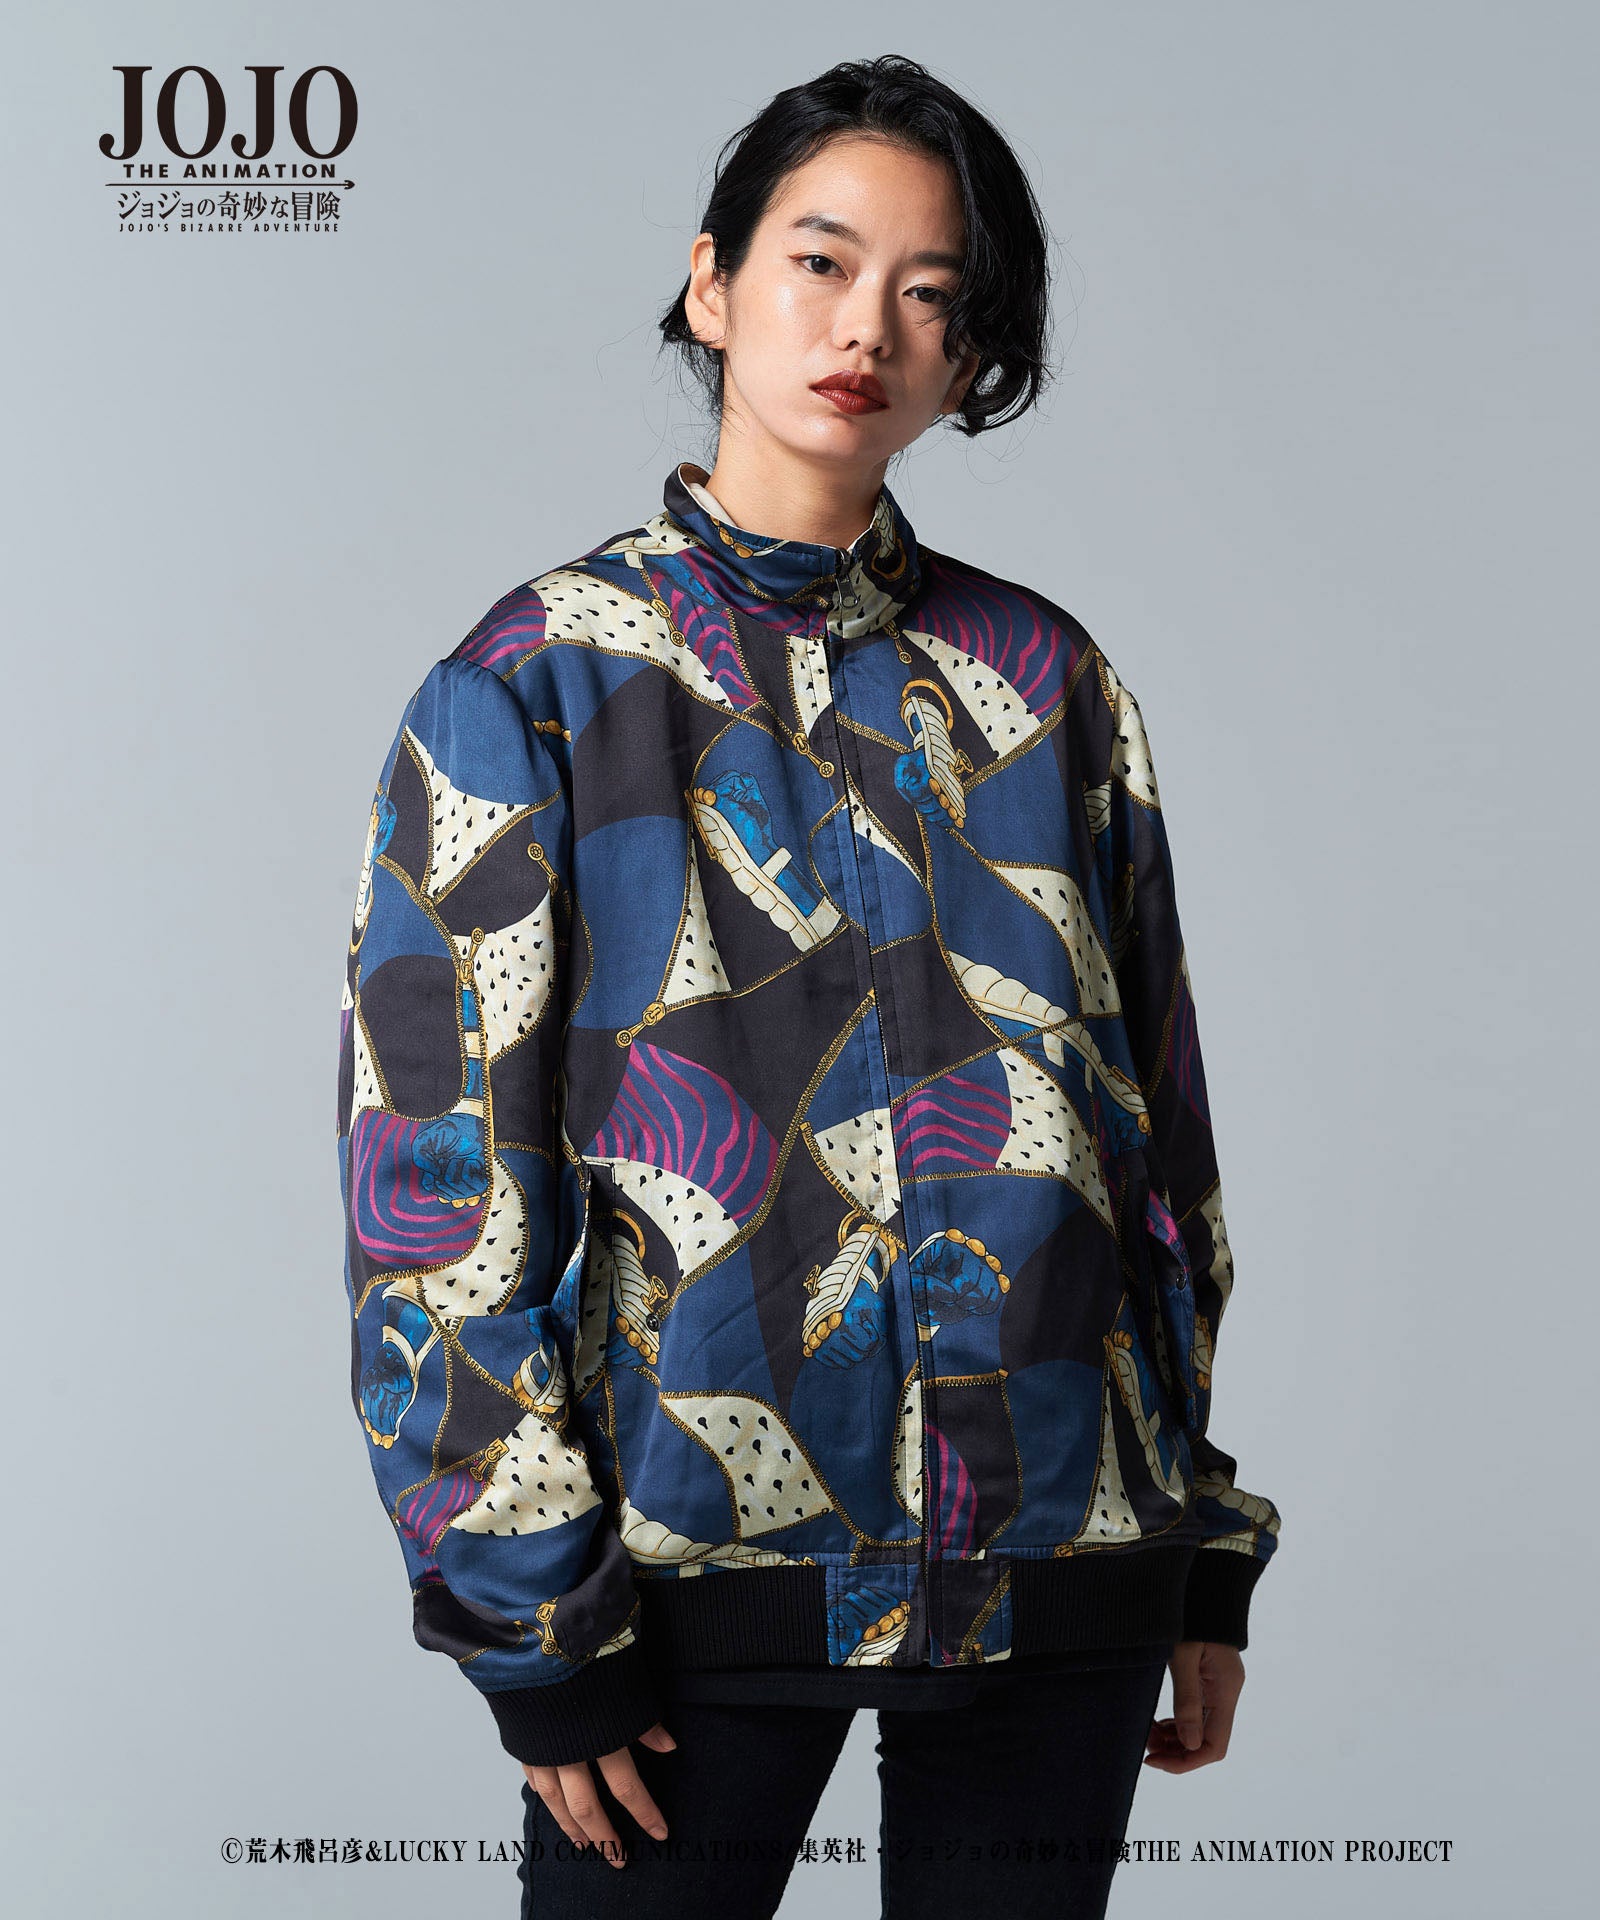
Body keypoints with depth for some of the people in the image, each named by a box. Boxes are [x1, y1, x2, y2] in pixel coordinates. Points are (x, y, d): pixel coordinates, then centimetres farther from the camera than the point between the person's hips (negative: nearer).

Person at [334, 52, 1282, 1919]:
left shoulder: (1044, 682, 7)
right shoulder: (536, 684, -2)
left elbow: (1159, 1125, 11)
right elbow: (436, 1168, -5)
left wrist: (1203, 1554, 9)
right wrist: (534, 1627, -8)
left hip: (1057, 1559, 3)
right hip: (700, 1551, -2)